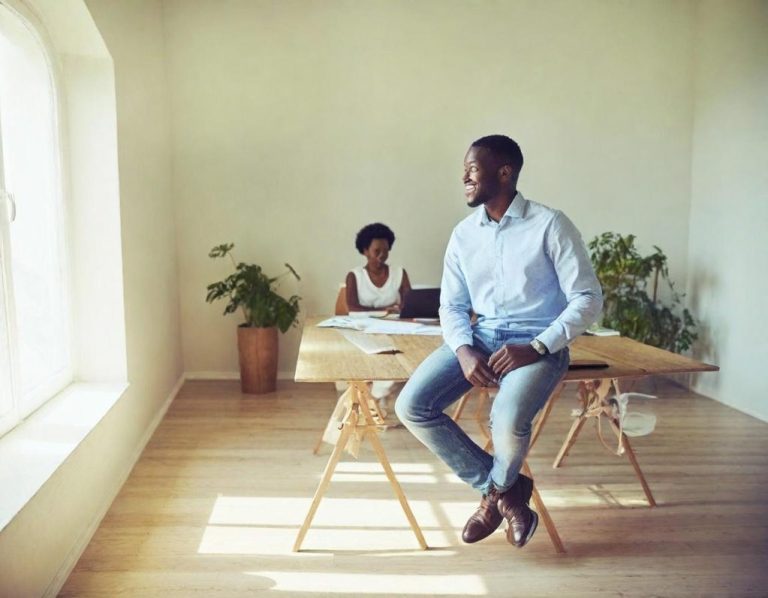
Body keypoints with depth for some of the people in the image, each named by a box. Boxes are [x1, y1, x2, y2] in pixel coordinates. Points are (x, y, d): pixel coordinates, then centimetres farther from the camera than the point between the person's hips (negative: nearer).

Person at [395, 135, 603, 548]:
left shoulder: (549, 225, -8)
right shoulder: (463, 234, 7)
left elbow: (588, 299, -10)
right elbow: (452, 305, 9)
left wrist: (536, 348, -20)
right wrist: (463, 350, -12)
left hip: (537, 343, -5)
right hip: (479, 337, 5)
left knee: (508, 422, -33)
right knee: (411, 406, -16)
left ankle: (497, 490, 7)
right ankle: (503, 490, 1)